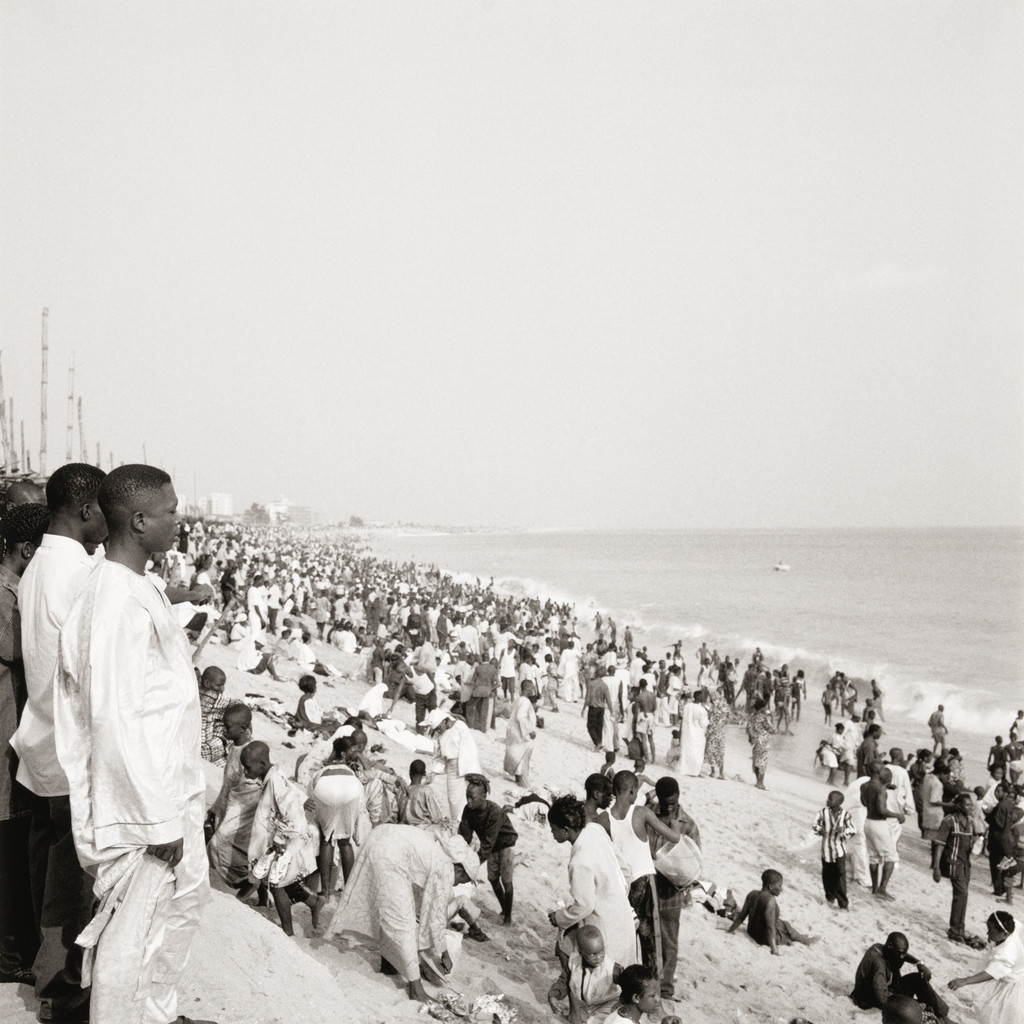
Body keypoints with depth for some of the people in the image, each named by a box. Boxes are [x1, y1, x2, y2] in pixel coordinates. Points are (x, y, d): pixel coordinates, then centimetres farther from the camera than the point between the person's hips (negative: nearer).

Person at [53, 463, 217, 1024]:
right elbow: (115, 718, -26)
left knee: (186, 894, 24)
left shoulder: (137, 588, 7)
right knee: (131, 935, 4)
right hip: (142, 803, -10)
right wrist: (159, 819, -22)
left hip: (172, 789, 10)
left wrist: (180, 802, 16)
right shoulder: (116, 600, -24)